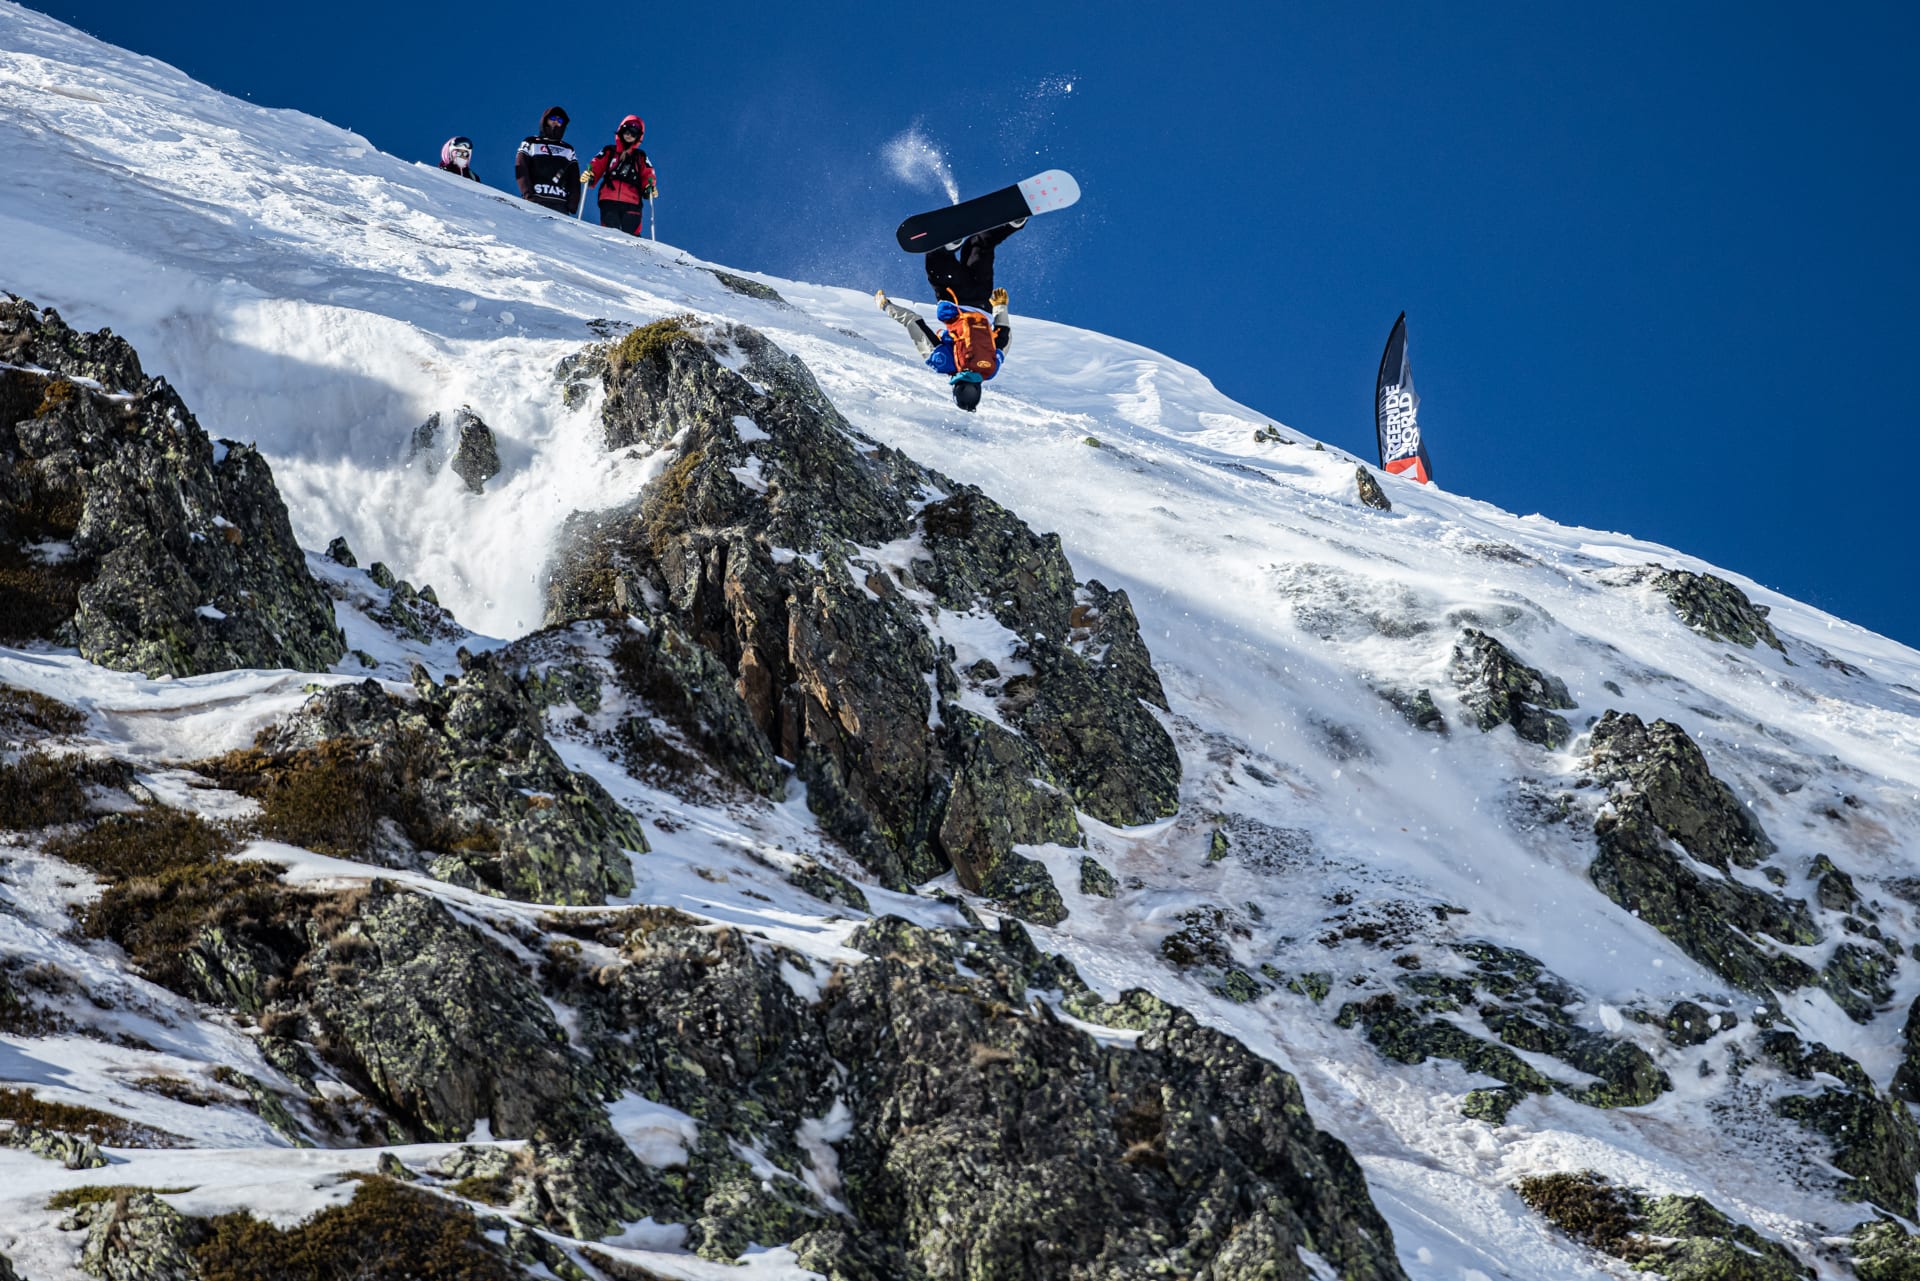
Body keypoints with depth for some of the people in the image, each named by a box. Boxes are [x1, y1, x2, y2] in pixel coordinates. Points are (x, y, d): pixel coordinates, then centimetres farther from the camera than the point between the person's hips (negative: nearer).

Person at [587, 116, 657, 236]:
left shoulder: (640, 157, 21)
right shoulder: (609, 151, 17)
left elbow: (647, 175, 13)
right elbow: (596, 167, 10)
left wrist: (649, 188, -9)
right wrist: (589, 178, -12)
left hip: (631, 203, 1)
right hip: (609, 201, -1)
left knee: (630, 234, -9)